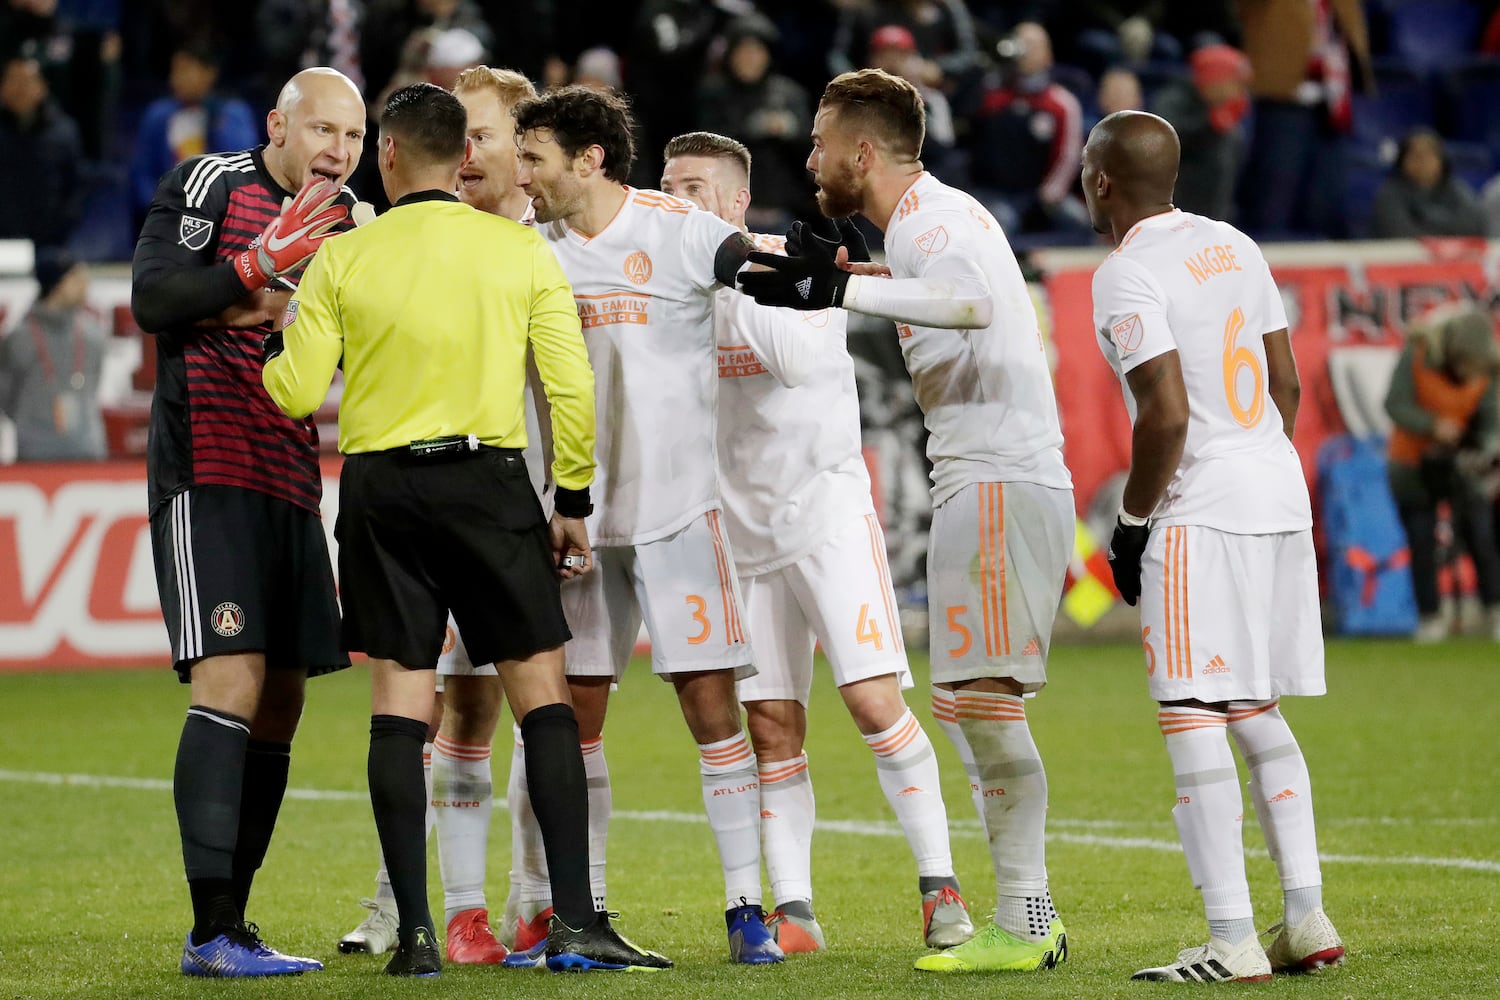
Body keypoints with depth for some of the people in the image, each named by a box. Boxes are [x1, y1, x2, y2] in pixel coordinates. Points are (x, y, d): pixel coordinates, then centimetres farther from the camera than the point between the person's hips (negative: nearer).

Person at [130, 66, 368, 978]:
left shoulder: (348, 227, 15)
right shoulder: (210, 185, -4)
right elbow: (152, 298, -13)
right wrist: (258, 269, -19)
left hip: (291, 483, 8)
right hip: (204, 474, -8)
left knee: (280, 703, 7)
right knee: (231, 684, -17)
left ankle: (226, 926, 14)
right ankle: (214, 931, -20)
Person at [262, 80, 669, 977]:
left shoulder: (344, 259, -1)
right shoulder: (521, 251, 1)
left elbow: (296, 393, -2)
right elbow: (572, 386, -1)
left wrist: (274, 350, 19)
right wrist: (574, 503, 8)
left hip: (381, 487, 1)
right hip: (489, 481, 0)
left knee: (399, 706, 4)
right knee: (543, 693, 3)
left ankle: (416, 930, -1)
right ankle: (574, 921, -4)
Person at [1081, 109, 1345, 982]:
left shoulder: (1128, 274, -11)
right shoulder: (1235, 247, 14)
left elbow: (1166, 416, -18)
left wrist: (1132, 522, -8)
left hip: (1201, 513, -9)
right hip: (1281, 499, 9)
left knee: (1194, 719, -7)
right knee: (1257, 712, 16)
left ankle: (1233, 940, -12)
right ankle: (1307, 918, 12)